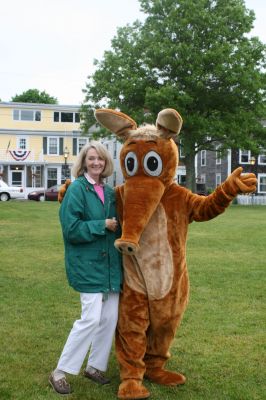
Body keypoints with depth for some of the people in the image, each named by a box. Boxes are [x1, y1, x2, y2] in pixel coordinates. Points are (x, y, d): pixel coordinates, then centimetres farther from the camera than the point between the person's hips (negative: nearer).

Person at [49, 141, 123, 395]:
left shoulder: (109, 192, 11)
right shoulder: (76, 189, -9)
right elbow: (71, 229, -15)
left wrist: (118, 225, 2)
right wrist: (102, 226, -16)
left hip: (110, 263, 7)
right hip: (87, 264, -7)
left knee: (110, 318, 8)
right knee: (91, 318, -10)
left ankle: (95, 366, 26)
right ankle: (60, 372, 4)